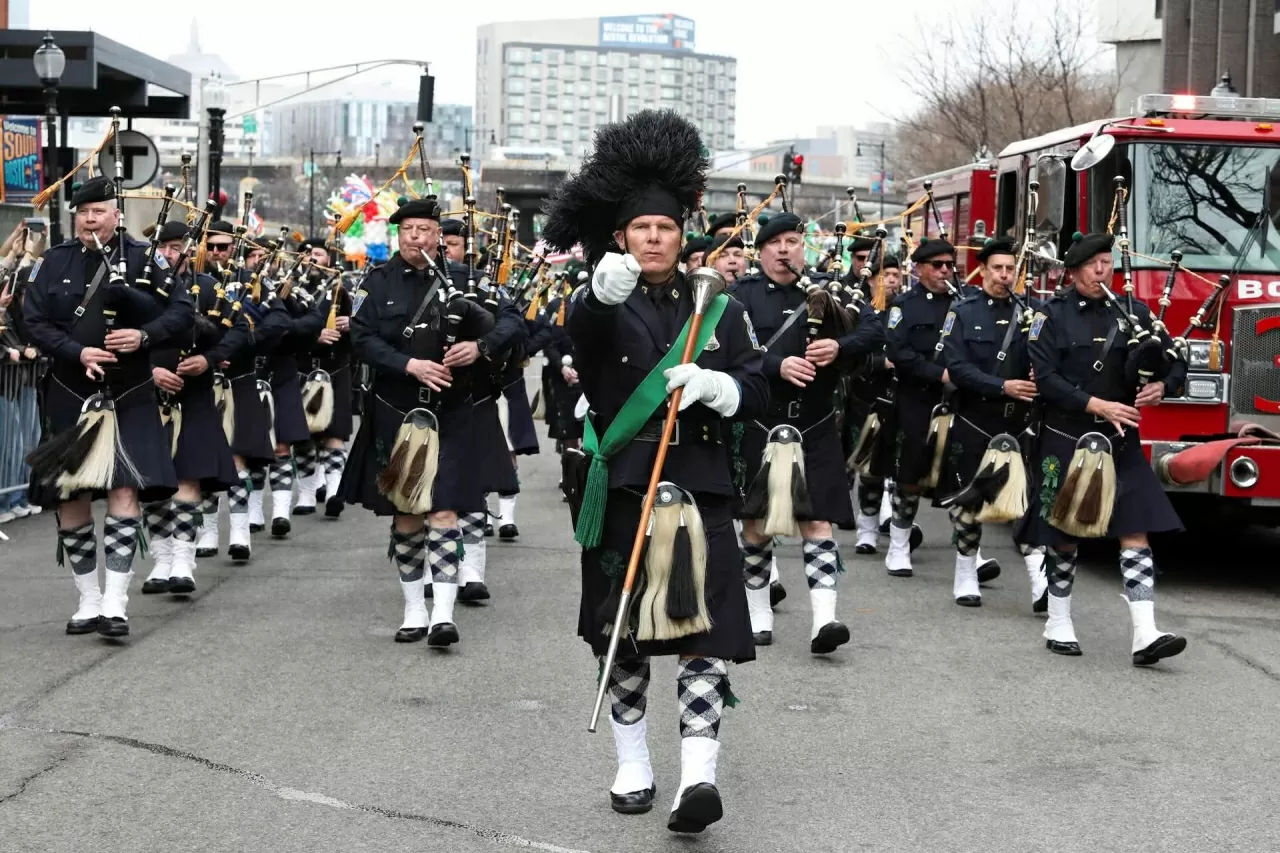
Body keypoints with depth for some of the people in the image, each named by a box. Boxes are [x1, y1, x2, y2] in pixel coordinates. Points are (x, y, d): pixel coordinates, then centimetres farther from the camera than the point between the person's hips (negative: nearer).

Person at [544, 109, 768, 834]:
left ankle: (699, 775, -13)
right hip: (622, 488, 0)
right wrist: (604, 290, -48)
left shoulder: (720, 308, 8)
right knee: (623, 635, 9)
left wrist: (711, 384, -18)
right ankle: (633, 765, 23)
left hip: (700, 487, 1)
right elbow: (585, 330, -25)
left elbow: (756, 393, 4)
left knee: (707, 632, -10)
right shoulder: (600, 304, 1)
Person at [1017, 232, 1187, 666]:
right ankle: (1058, 623, 24)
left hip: (1120, 443, 3)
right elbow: (1045, 377, -12)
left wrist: (1163, 386, -12)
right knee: (1064, 534, 7)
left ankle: (1145, 635, -10)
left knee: (1136, 532, -7)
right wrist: (1096, 405, -20)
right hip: (1067, 440, -3)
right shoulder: (1053, 315, -3)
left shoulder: (1133, 313, 6)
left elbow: (1176, 361, 11)